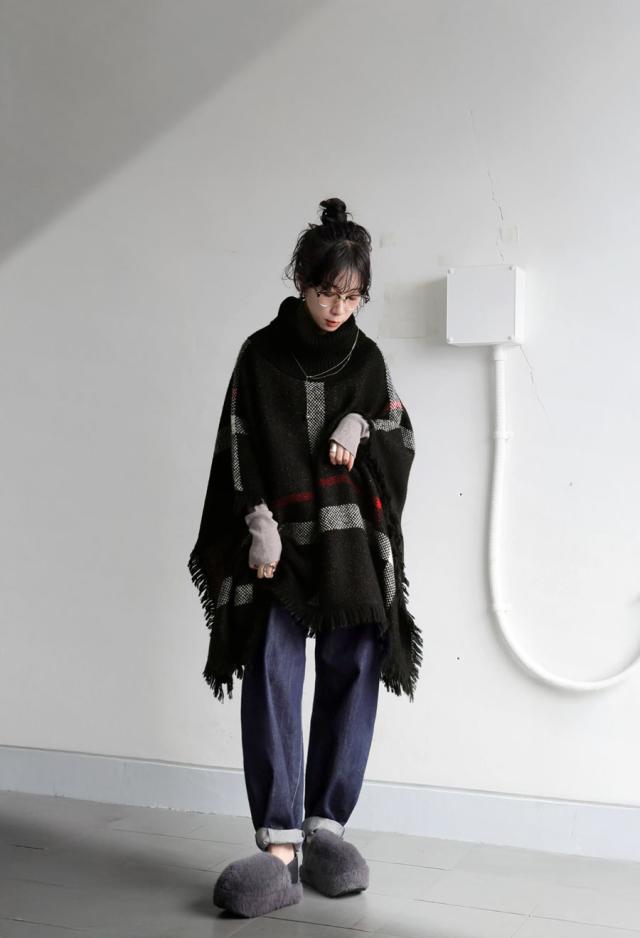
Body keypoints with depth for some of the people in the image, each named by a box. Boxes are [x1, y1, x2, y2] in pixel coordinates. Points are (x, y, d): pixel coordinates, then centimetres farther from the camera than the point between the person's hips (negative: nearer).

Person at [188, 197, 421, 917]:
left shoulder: (367, 358, 10)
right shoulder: (261, 355, 3)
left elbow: (402, 444, 13)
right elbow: (240, 451, -1)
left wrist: (362, 430, -7)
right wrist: (259, 526, -11)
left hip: (355, 543, 3)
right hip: (278, 542, -2)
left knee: (351, 673, 1)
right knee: (273, 675, -11)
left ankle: (326, 824, 13)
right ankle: (279, 845, -12)